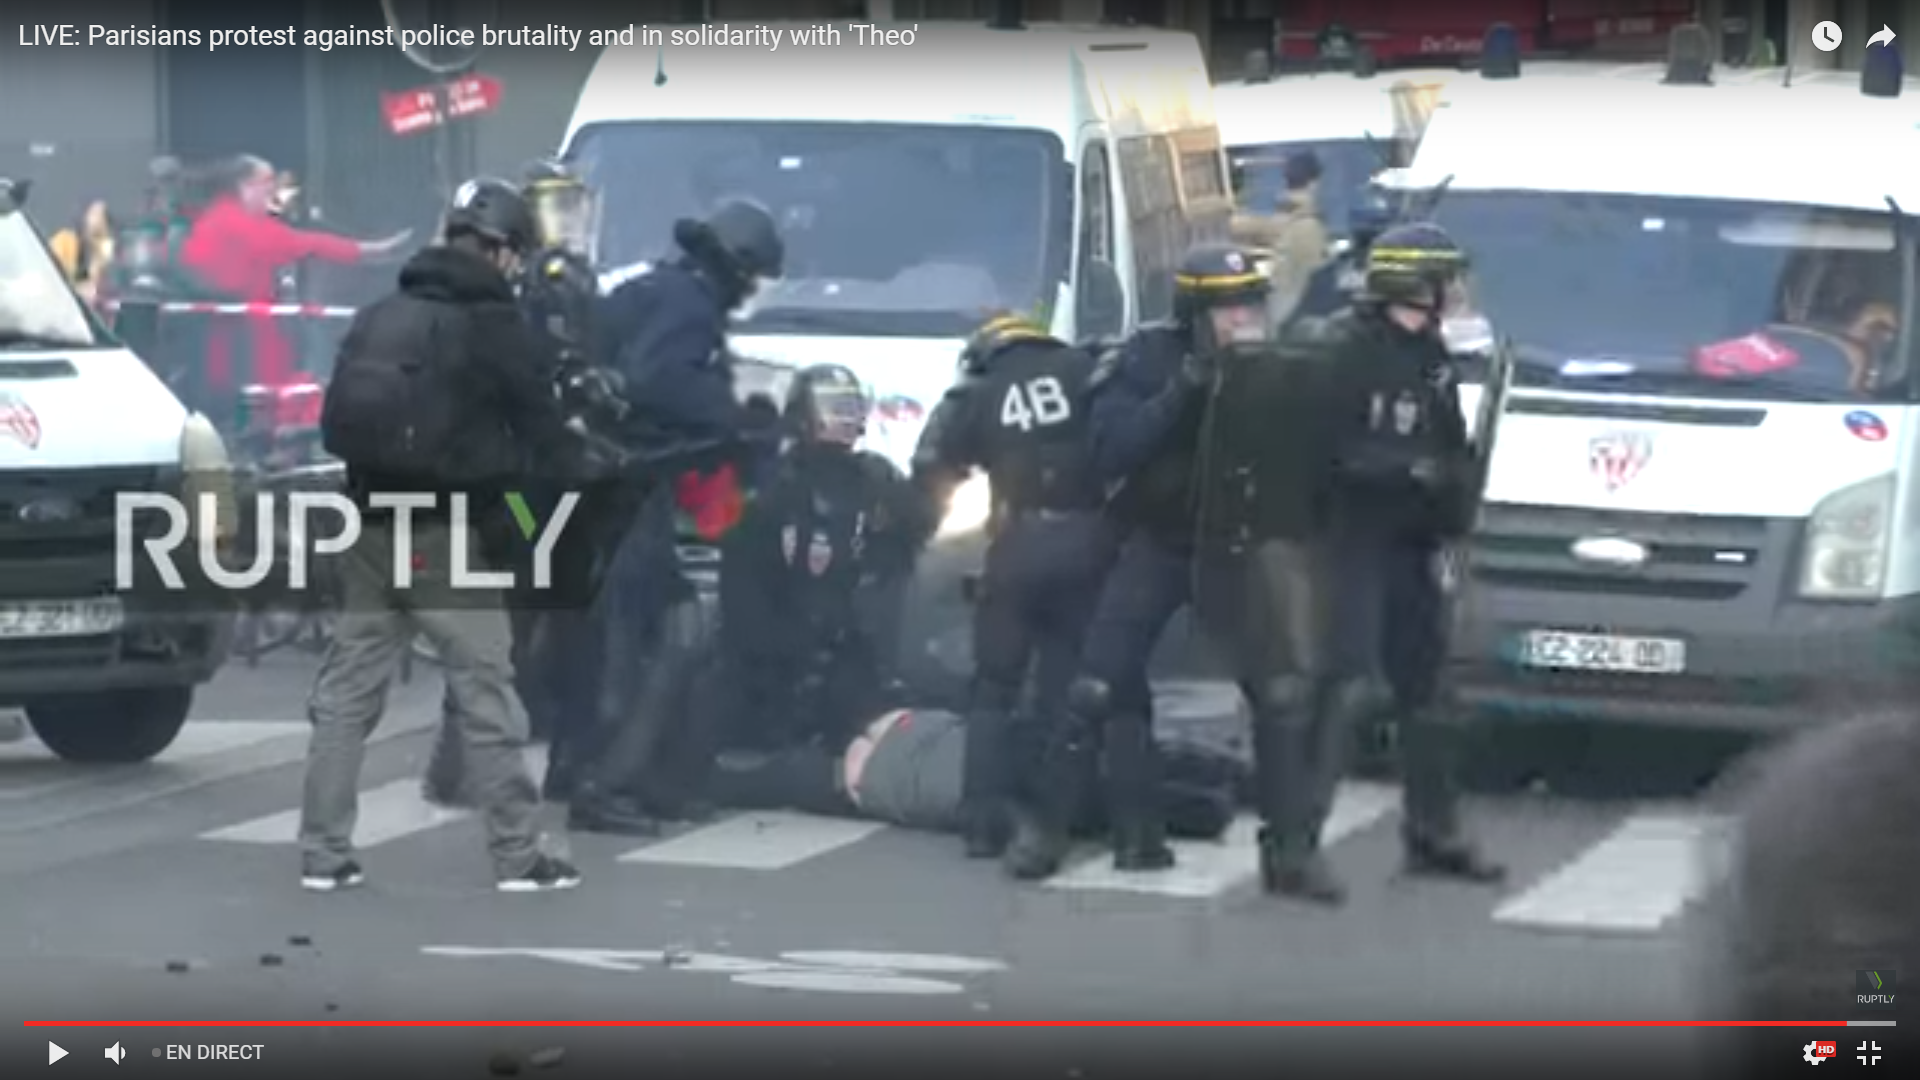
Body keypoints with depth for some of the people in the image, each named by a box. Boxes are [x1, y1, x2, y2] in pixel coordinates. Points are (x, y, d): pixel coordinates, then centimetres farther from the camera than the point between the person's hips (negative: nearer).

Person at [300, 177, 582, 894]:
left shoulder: (378, 319, 13)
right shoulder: (493, 326, -7)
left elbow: (337, 423, 18)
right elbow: (540, 433, -2)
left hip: (370, 530, 6)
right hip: (446, 537, -6)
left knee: (346, 692, 8)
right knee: (485, 694, -1)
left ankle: (324, 855, 8)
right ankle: (517, 856, -1)